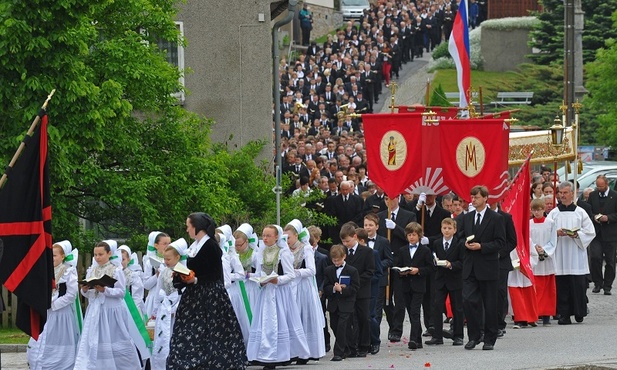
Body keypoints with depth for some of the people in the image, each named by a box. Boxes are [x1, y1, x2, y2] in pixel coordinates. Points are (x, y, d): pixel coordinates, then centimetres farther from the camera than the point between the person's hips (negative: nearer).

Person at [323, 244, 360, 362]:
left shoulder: (352, 271, -3)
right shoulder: (328, 270, 8)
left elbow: (355, 288, -6)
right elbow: (325, 288, 4)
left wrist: (343, 289, -19)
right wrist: (334, 288, -16)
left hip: (346, 304, -5)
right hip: (333, 304, 5)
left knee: (342, 327, -11)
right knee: (334, 327, 9)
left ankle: (339, 352, -10)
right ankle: (345, 350, 25)